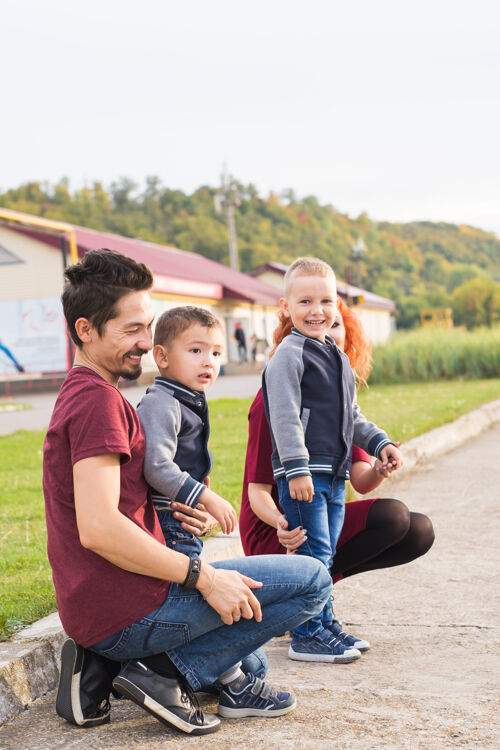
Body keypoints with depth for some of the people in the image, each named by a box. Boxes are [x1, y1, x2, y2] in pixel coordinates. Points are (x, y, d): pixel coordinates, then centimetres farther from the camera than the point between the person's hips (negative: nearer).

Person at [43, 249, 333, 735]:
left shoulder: (78, 394, 18)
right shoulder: (98, 399, -15)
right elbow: (97, 527, -25)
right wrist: (203, 577, -20)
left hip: (90, 614, 9)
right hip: (126, 613, -9)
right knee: (312, 580, -6)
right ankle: (166, 674, -5)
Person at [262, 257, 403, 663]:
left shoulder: (337, 356, 18)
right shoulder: (289, 355, -9)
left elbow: (350, 414, 26)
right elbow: (284, 416, -17)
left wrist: (379, 442, 15)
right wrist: (296, 468, -23)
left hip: (335, 472, 8)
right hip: (302, 473, -8)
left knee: (326, 553, 14)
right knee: (313, 553, -7)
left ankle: (323, 625, 24)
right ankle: (307, 637, 0)